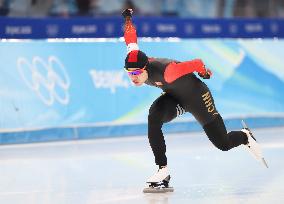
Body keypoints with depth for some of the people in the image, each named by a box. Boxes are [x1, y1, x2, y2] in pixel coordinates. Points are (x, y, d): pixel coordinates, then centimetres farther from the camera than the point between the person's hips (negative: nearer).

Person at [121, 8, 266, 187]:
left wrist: (205, 72, -9)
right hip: (174, 98, 6)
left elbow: (197, 64, -29)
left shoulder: (167, 71, -42)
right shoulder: (134, 60, -23)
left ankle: (245, 136, 43)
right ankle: (163, 169, -19)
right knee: (154, 116, -28)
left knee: (223, 144, 6)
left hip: (197, 96, -6)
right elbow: (131, 39, -6)